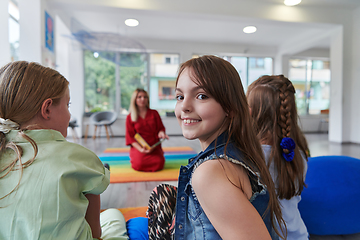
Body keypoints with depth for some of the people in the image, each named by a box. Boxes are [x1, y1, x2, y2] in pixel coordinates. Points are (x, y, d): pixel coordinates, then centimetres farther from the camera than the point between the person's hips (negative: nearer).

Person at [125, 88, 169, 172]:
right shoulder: (130, 117, 5)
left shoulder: (154, 113, 9)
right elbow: (130, 136, 0)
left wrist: (161, 133, -19)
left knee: (159, 164, -27)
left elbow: (160, 128, 9)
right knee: (139, 165, -27)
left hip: (154, 146, 1)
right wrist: (141, 149, -15)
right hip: (138, 147, 0)